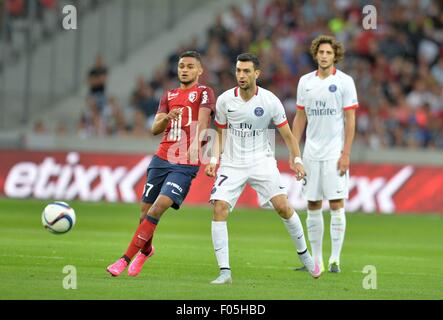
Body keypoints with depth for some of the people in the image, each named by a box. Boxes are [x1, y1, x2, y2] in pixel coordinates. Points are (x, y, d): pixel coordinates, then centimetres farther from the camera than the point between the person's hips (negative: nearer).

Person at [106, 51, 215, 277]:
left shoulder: (203, 93, 0)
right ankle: (146, 250, 37)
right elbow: (155, 129, 8)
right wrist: (167, 118, -15)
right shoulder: (169, 96, 16)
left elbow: (202, 120, -18)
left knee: (158, 208, -17)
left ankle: (126, 259, -14)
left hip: (185, 165, -5)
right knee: (145, 210, 7)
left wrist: (196, 143, -36)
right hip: (162, 159, 5)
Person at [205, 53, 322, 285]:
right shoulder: (224, 100, -4)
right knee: (219, 208, -17)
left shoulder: (270, 101, -8)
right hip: (232, 164, 1)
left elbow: (286, 134, 1)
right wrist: (214, 160, -3)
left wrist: (296, 160, -9)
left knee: (283, 207, -13)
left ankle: (303, 254, 13)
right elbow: (221, 134, 9)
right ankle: (225, 272, -13)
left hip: (262, 161, -1)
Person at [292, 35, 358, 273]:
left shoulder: (344, 82, -3)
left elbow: (350, 120, -4)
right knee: (313, 206, 5)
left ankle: (335, 259, -4)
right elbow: (300, 117, 14)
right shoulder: (305, 81, 9)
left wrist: (346, 153, -11)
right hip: (312, 152, 4)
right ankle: (316, 260, 11)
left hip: (335, 153, -4)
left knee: (336, 204, -7)